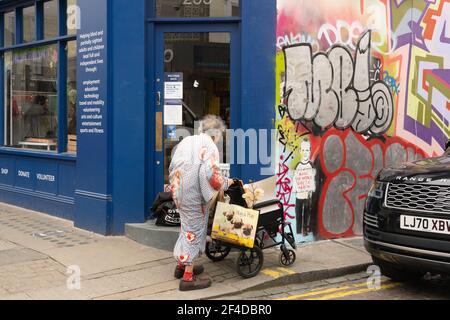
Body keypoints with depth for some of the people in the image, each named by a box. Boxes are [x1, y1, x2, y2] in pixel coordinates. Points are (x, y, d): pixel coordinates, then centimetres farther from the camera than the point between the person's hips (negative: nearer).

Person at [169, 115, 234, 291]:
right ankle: (187, 277, 4)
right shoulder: (210, 147, -13)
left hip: (180, 194, 8)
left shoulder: (185, 141, 10)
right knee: (195, 231, 1)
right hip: (195, 196, -8)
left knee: (188, 228, 23)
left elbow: (172, 168, 13)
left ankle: (182, 264, 36)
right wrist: (226, 183, -4)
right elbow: (211, 177, -22)